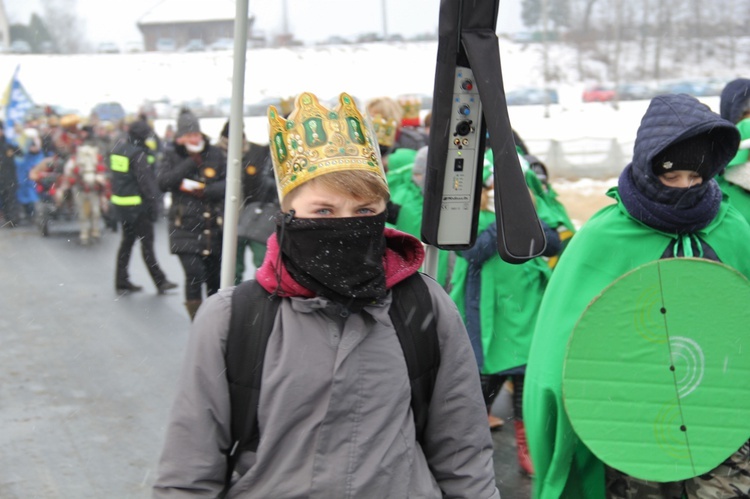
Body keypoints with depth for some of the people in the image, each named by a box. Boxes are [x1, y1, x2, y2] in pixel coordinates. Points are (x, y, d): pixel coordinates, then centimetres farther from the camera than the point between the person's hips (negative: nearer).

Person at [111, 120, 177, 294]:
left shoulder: (117, 150, 9)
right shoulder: (138, 154, -18)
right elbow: (145, 182, -18)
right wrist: (153, 205, -13)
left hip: (120, 203, 8)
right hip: (137, 204, -8)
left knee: (127, 240, 16)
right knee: (147, 243, -2)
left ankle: (121, 281, 18)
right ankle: (160, 281, 5)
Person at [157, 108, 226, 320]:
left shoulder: (215, 154, 4)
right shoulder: (172, 157, 3)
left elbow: (228, 183, -5)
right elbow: (163, 182, -15)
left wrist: (201, 189, -15)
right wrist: (191, 162, -16)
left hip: (214, 228, 2)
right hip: (185, 229, -2)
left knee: (215, 278, 9)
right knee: (194, 275, -17)